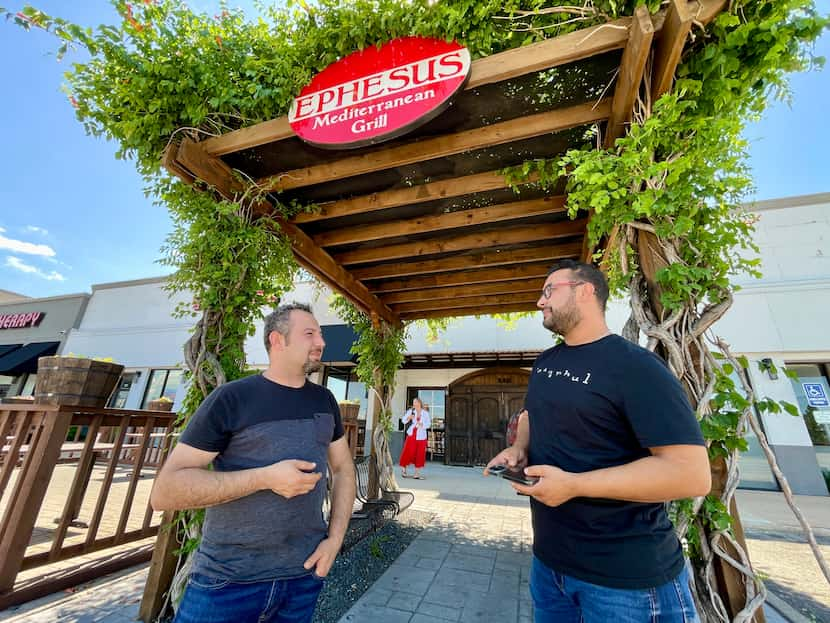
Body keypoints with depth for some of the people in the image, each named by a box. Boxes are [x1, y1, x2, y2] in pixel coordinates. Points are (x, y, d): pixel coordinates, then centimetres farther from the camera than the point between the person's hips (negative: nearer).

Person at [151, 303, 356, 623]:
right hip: (228, 578, -4)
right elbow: (164, 491, -14)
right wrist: (265, 477, -24)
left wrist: (335, 539, -2)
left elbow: (343, 468, 9)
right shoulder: (230, 398, -12)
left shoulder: (325, 400, 2)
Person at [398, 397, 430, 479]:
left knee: (420, 454, 2)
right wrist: (409, 417, -21)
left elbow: (428, 424, 2)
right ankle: (403, 470, 14)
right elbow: (403, 420, 0)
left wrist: (422, 424, -17)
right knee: (408, 452, -4)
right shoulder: (411, 411, 3)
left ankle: (417, 473, 12)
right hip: (412, 434, -1)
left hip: (421, 436, 1)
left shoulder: (425, 413, 4)